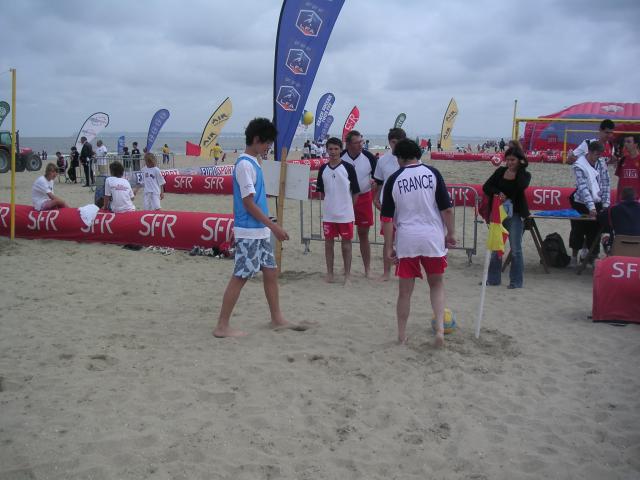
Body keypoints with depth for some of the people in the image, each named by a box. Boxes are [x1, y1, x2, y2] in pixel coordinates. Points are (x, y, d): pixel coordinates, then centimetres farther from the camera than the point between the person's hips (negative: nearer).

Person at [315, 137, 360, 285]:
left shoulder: (348, 168, -6)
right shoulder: (323, 169, 4)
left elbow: (355, 191, -1)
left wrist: (349, 206, 3)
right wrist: (328, 203, 9)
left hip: (345, 213, -3)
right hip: (328, 213, 3)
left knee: (346, 242, 4)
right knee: (328, 242, 9)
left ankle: (347, 274, 12)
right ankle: (329, 273, 19)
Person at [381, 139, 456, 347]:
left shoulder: (394, 179, 0)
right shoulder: (432, 173, 0)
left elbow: (387, 218, -1)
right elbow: (446, 208, -3)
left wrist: (388, 247, 5)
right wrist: (451, 233, 9)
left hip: (406, 240, 0)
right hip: (433, 237, 0)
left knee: (405, 291, 11)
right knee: (437, 285, 18)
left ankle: (402, 336, 19)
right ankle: (440, 328, 1)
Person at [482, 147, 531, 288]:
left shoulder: (524, 175, -2)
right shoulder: (500, 171, 6)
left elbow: (522, 186, -24)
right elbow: (486, 187, 1)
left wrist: (520, 169, -15)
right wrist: (498, 193, -16)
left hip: (515, 214, -4)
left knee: (515, 249, -1)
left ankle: (516, 281, 8)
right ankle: (493, 278, 20)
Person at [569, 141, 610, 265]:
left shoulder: (601, 162, 1)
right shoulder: (579, 165, -15)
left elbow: (605, 184, 2)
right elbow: (583, 188, -23)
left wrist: (605, 204, -4)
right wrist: (591, 207, -30)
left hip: (597, 203, 4)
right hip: (581, 204, -3)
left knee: (595, 231, 4)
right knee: (578, 231, 5)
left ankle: (593, 257, 14)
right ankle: (574, 257, 19)